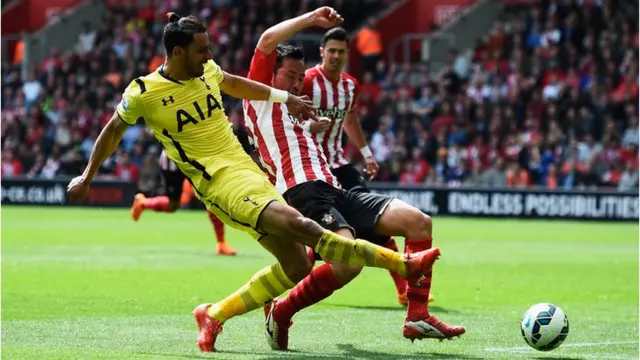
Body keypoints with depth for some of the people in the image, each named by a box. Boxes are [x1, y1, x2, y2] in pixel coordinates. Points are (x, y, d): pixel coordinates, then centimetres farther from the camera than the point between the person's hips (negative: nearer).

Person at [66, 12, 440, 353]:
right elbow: (113, 131, 8)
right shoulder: (143, 93, -9)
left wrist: (284, 97, 34)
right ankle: (403, 263, -26)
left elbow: (233, 83, 30)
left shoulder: (207, 70, 7)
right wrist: (87, 178, 18)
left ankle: (214, 315, 16)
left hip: (248, 169, 8)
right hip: (219, 182, -7)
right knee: (297, 224, -27)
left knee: (296, 268, 2)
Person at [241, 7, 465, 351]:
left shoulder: (293, 111, 34)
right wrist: (311, 18, 3)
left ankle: (417, 317, -7)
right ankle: (279, 314, -10)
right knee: (348, 265, -32)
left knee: (417, 221, -5)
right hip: (304, 191, -10)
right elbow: (268, 40, -3)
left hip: (332, 189, 10)